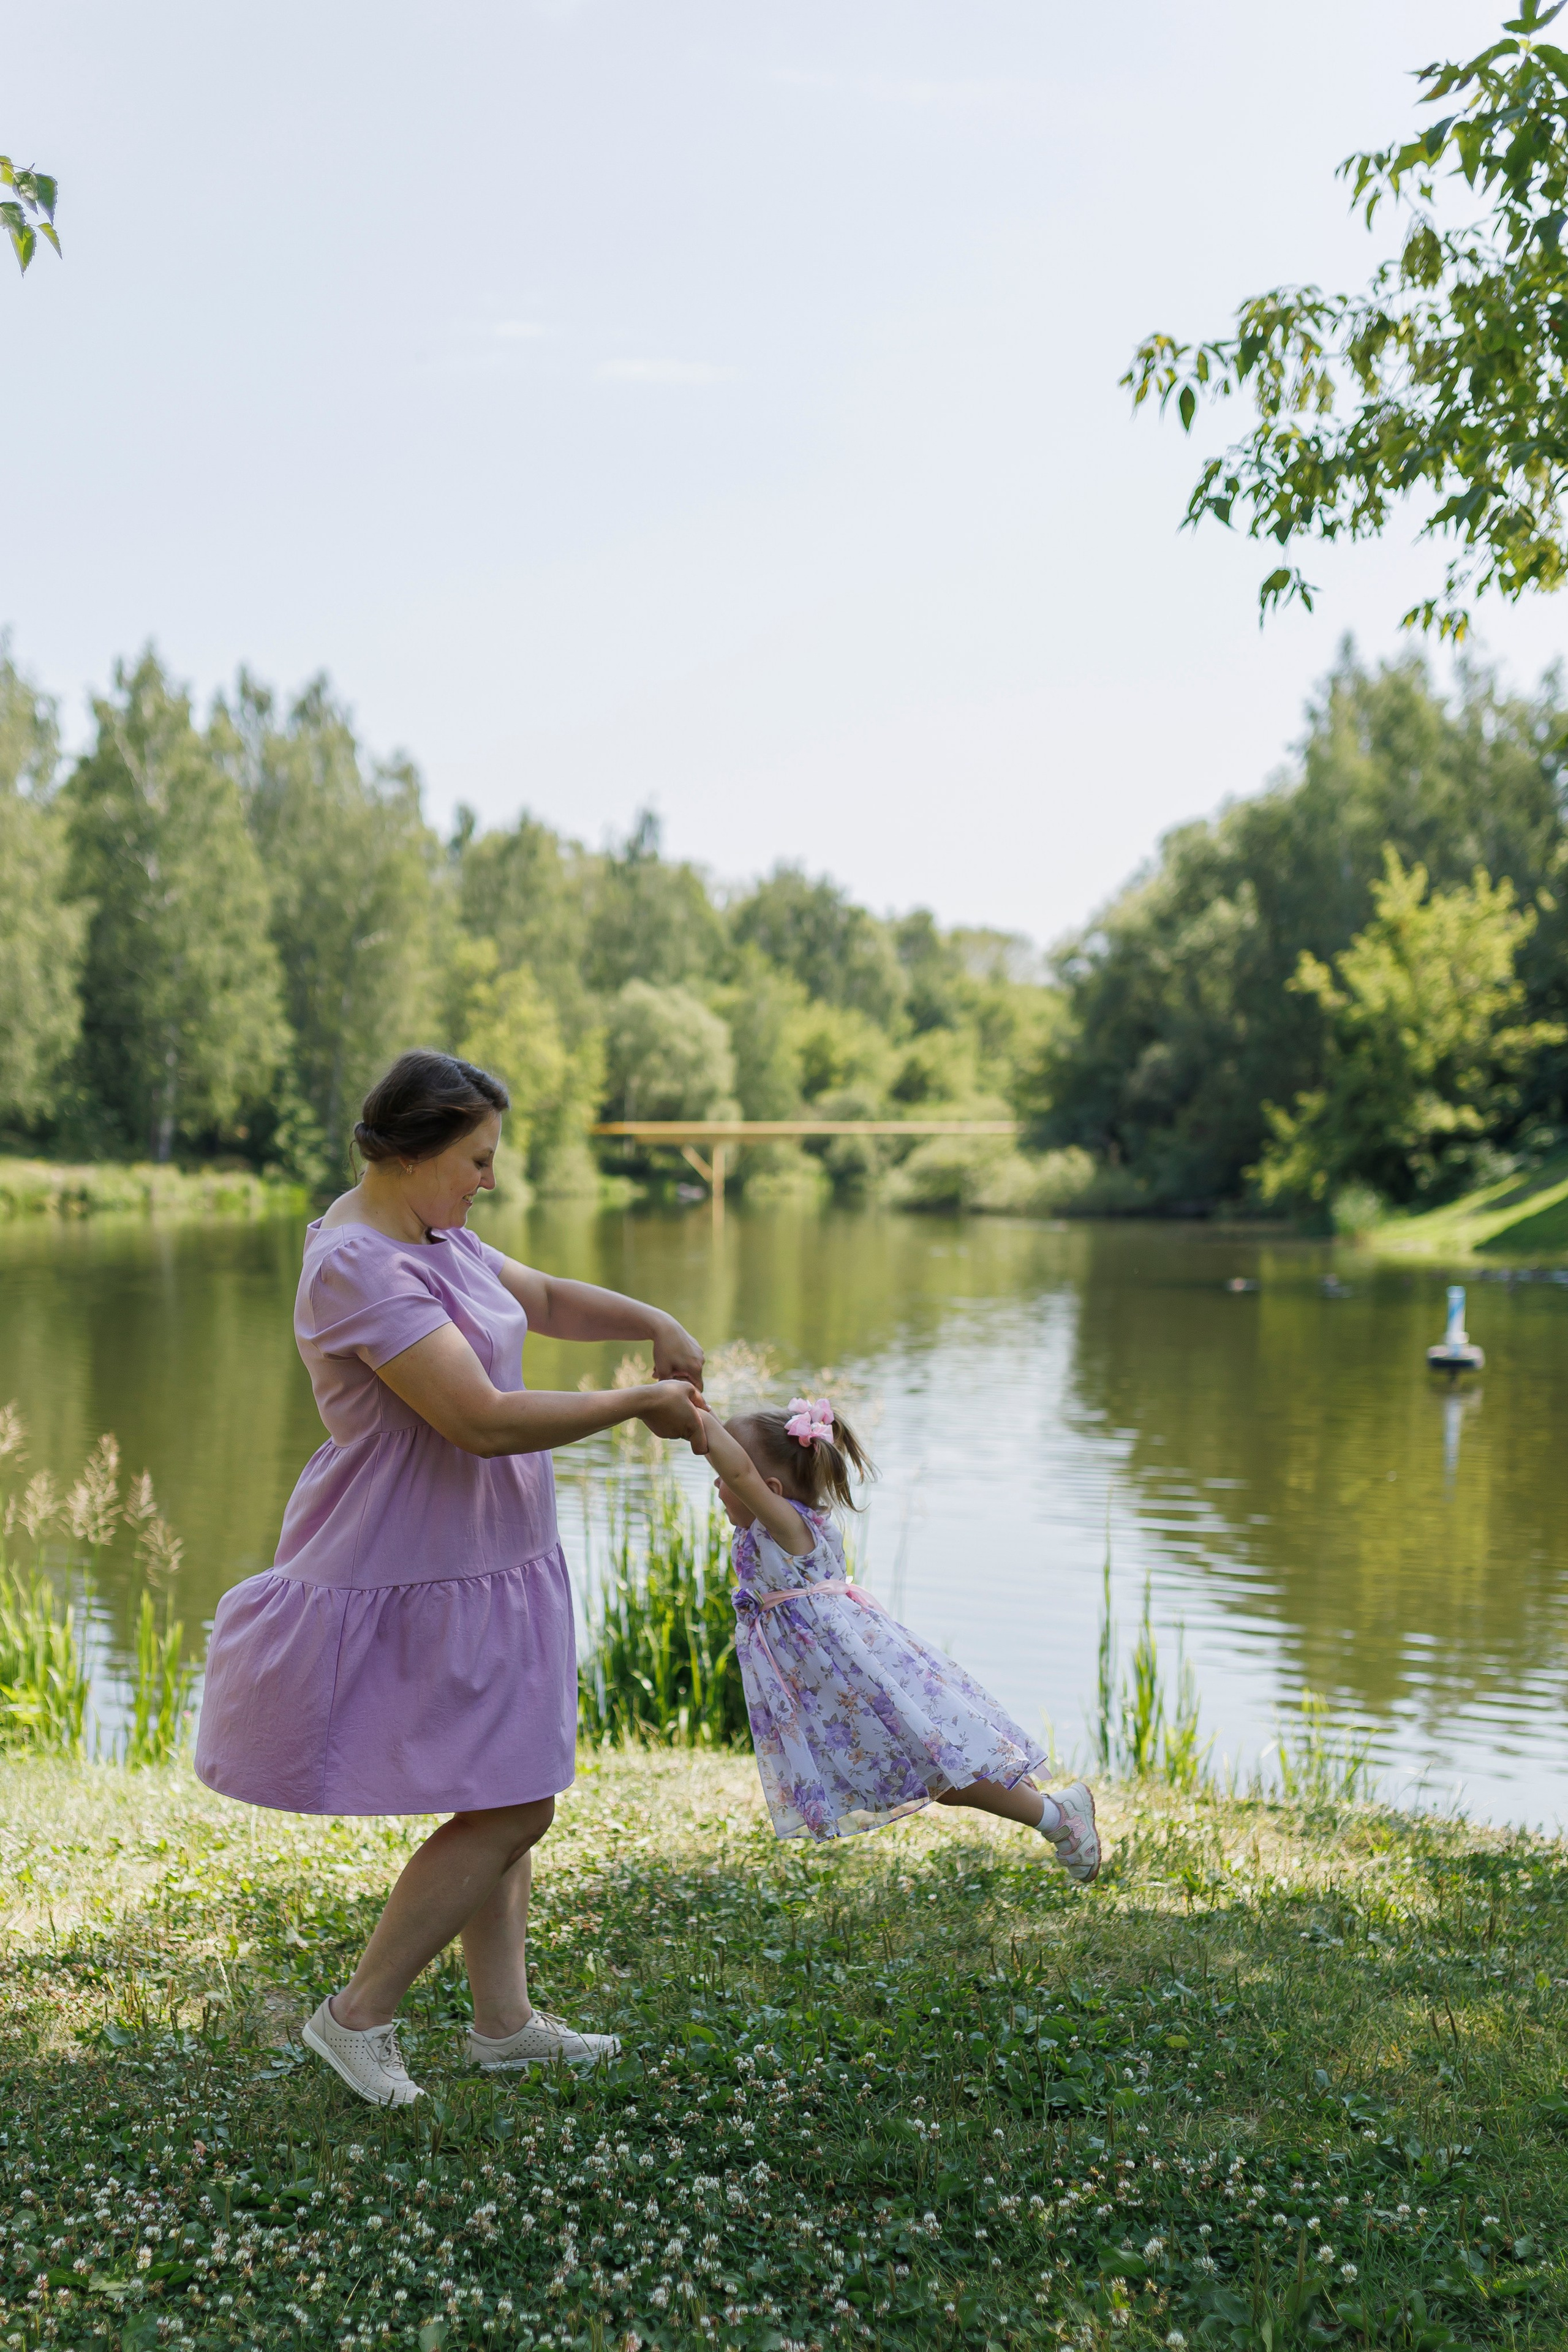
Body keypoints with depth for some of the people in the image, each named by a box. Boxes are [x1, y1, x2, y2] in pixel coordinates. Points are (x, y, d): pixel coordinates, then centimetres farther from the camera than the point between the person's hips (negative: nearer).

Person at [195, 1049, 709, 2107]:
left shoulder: (433, 1237, 7)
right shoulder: (358, 1266, -25)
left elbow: (543, 1298, 22)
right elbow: (483, 1421, -29)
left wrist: (651, 1322, 3)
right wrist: (640, 1404, -20)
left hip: (480, 1562, 10)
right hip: (423, 1582, -10)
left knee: (510, 1797, 18)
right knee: (508, 1811, -3)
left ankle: (504, 2020, 30)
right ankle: (358, 2015, 12)